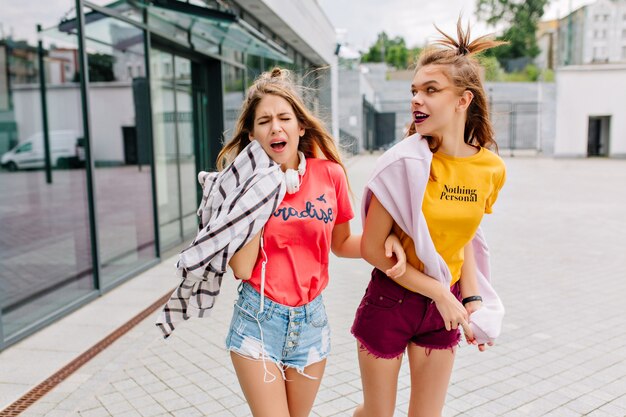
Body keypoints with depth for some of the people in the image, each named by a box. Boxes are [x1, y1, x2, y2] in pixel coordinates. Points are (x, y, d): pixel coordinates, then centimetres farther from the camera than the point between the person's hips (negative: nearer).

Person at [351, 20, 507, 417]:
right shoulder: (405, 162, -20)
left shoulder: (491, 168, -5)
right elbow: (371, 248, -16)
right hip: (389, 304, -4)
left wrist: (471, 299, -4)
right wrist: (441, 293, -14)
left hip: (443, 306, 4)